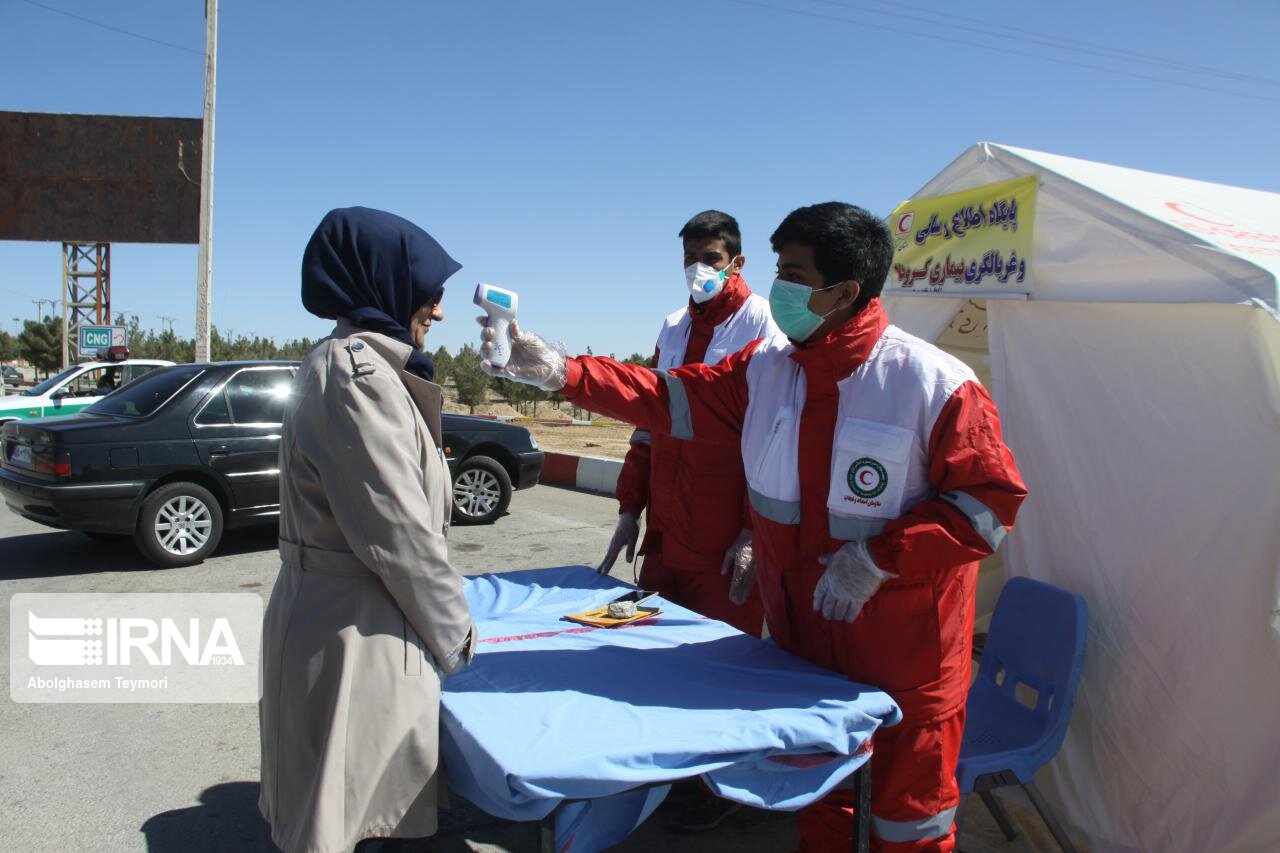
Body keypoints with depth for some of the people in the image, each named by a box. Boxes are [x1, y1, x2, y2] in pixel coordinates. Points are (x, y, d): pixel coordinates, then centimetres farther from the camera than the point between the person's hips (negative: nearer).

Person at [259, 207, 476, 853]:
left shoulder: (356, 362, 14)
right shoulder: (354, 371, -19)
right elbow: (394, 526, -20)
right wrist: (451, 625, -8)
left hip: (342, 613, 10)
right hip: (353, 628, -10)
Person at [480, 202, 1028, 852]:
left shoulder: (934, 383, -17)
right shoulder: (764, 368, -1)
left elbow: (994, 498, -15)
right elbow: (668, 398, -2)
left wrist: (879, 558, -21)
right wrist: (559, 372, -11)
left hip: (904, 649, -5)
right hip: (800, 634, 5)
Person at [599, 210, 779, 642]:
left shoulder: (762, 323, -6)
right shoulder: (673, 327, 13)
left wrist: (753, 532, -14)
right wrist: (630, 509, 13)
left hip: (725, 547, -6)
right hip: (663, 540, 6)